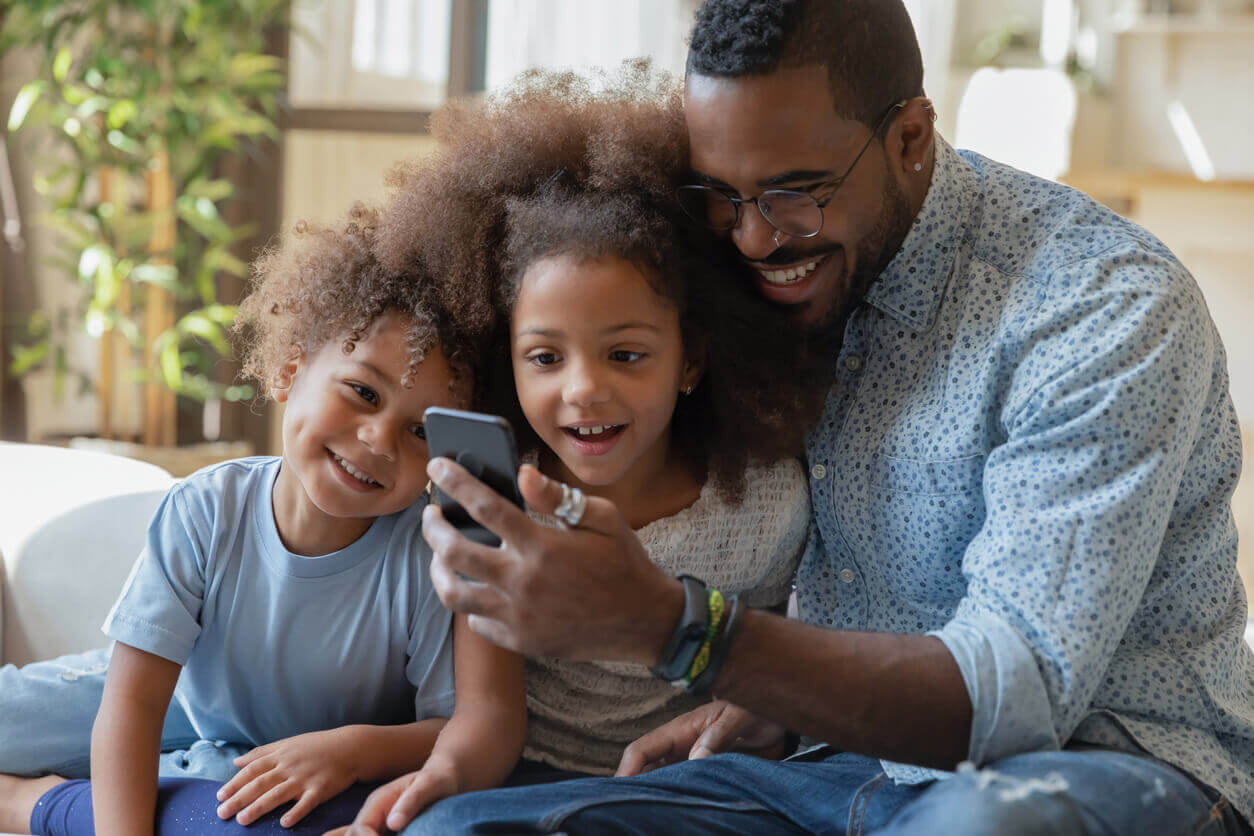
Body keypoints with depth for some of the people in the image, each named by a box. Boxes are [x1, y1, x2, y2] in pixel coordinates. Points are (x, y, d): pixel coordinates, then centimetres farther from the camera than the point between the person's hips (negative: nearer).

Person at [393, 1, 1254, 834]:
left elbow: (1021, 689, -26)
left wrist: (664, 625, -36)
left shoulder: (1113, 309, -18)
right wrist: (757, 698, 1)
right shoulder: (802, 263, 4)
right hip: (855, 762, 6)